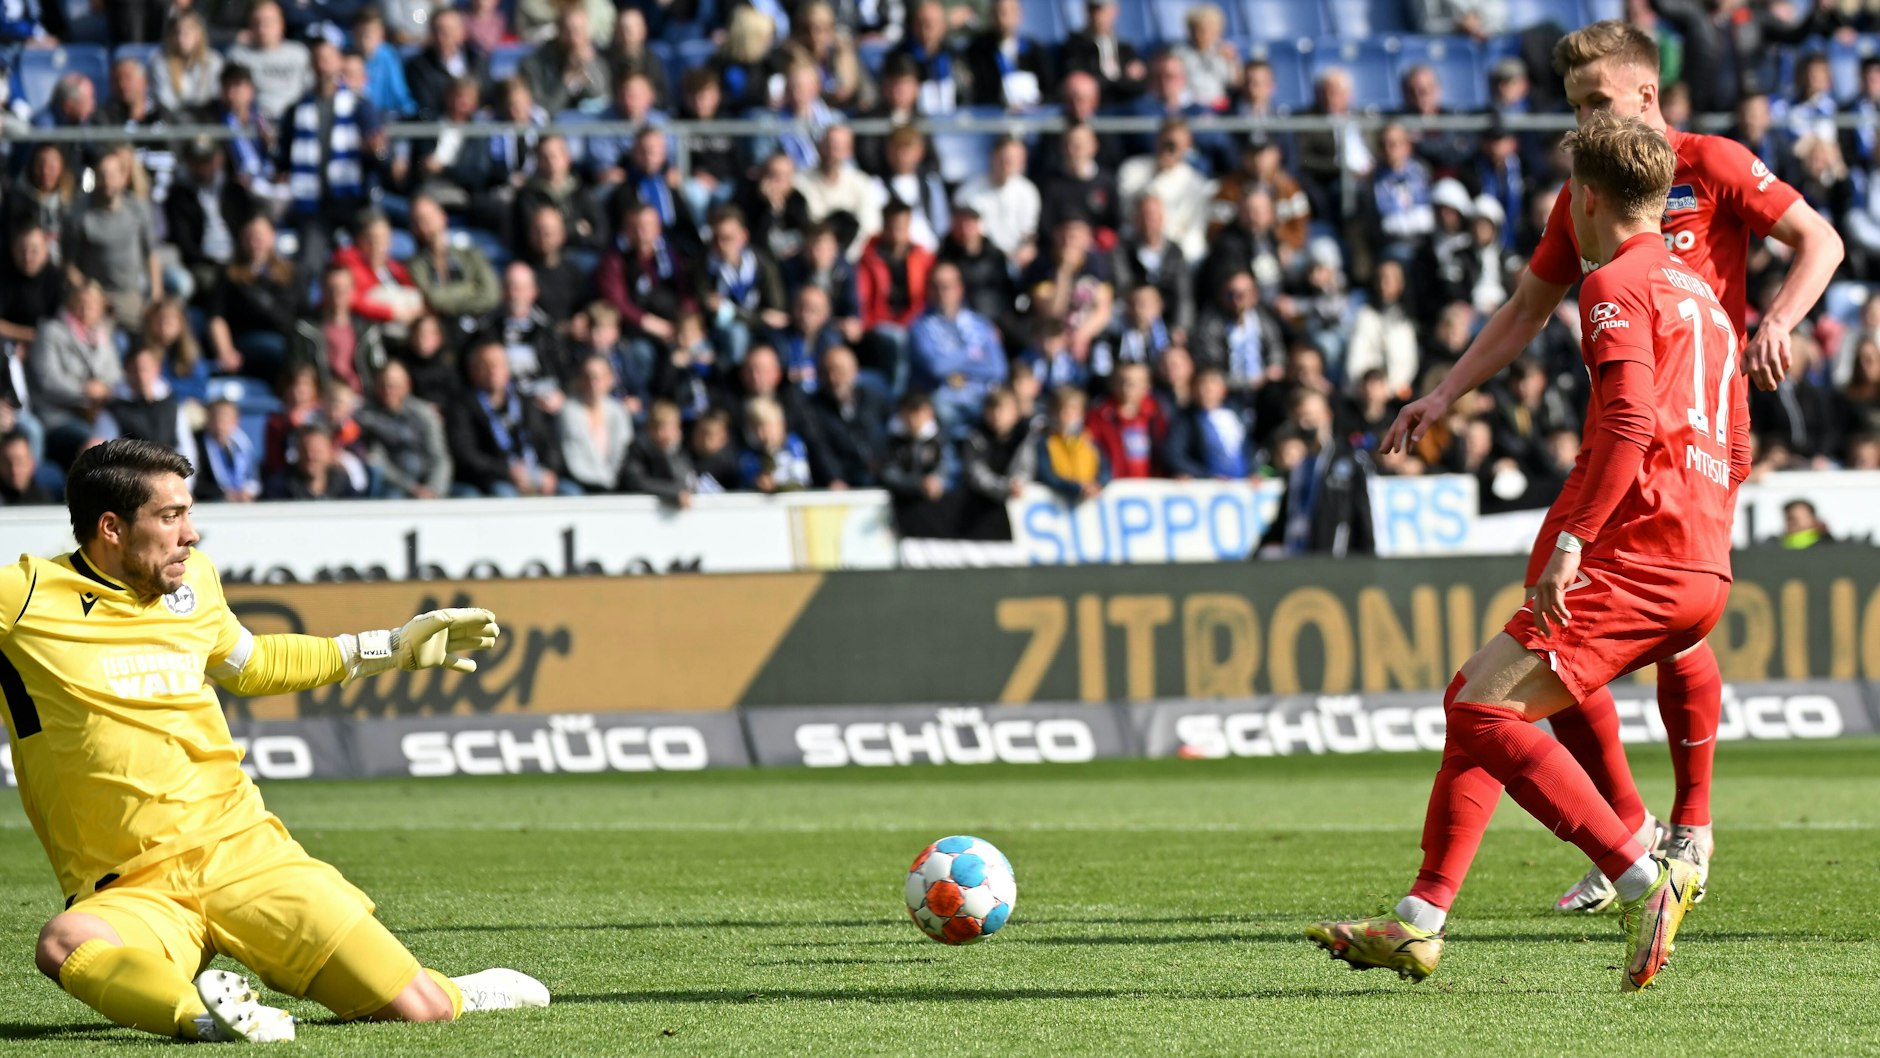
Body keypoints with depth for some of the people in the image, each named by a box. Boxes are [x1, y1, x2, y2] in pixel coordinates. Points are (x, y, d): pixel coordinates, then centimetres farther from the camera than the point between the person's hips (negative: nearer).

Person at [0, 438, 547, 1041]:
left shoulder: (193, 582, 11)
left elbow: (248, 663, 32)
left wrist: (393, 648, 35)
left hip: (243, 851, 4)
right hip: (132, 895, -4)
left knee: (422, 1011, -6)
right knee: (65, 945, -40)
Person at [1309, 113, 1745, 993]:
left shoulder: (1617, 285, -5)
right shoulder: (1701, 294, 24)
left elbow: (1630, 423, -20)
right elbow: (1735, 449, 28)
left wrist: (1571, 541, -24)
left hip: (1638, 558, -10)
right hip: (1702, 568, 10)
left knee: (1485, 707, -15)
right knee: (1478, 698, 14)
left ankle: (1646, 881, -21)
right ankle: (1420, 924, 11)